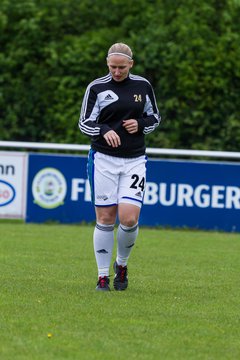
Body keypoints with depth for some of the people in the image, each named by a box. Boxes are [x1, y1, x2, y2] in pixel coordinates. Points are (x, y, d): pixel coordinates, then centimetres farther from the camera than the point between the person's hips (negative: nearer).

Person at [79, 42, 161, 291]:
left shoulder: (143, 86, 5)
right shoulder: (96, 88, -1)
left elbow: (154, 118, 16)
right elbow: (84, 123, -1)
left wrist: (140, 125, -6)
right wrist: (104, 131, -21)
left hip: (134, 161, 1)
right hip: (103, 160, -1)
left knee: (129, 218, -12)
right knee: (105, 219, -1)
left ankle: (122, 264, 14)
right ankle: (103, 276, 9)